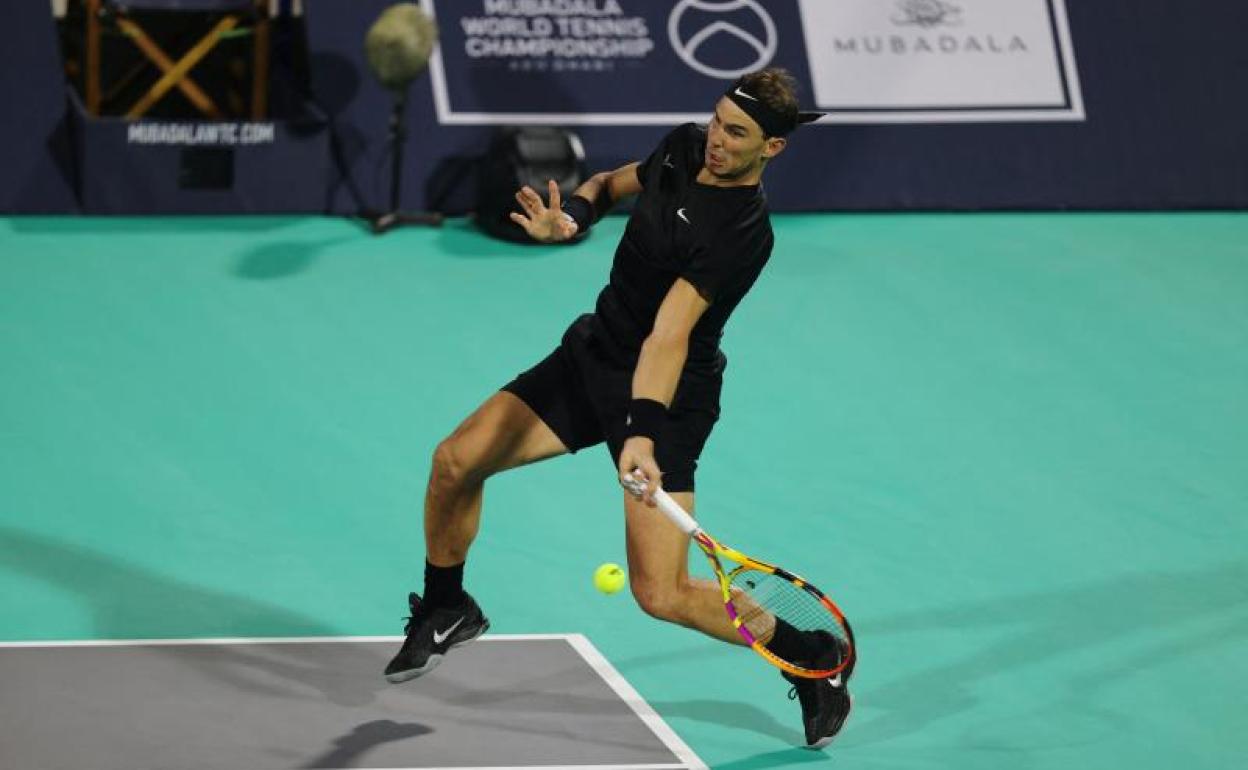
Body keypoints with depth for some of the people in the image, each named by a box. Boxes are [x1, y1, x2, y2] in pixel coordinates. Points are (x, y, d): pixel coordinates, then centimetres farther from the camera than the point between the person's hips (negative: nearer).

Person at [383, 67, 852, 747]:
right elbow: (614, 182, 19)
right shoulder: (685, 147, -4)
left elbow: (667, 335, -37)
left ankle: (813, 658, 11)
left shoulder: (742, 233, -27)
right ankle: (444, 611, 21)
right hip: (592, 352, 7)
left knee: (661, 596, -13)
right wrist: (573, 216, -3)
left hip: (665, 393, -7)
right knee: (457, 461, -7)